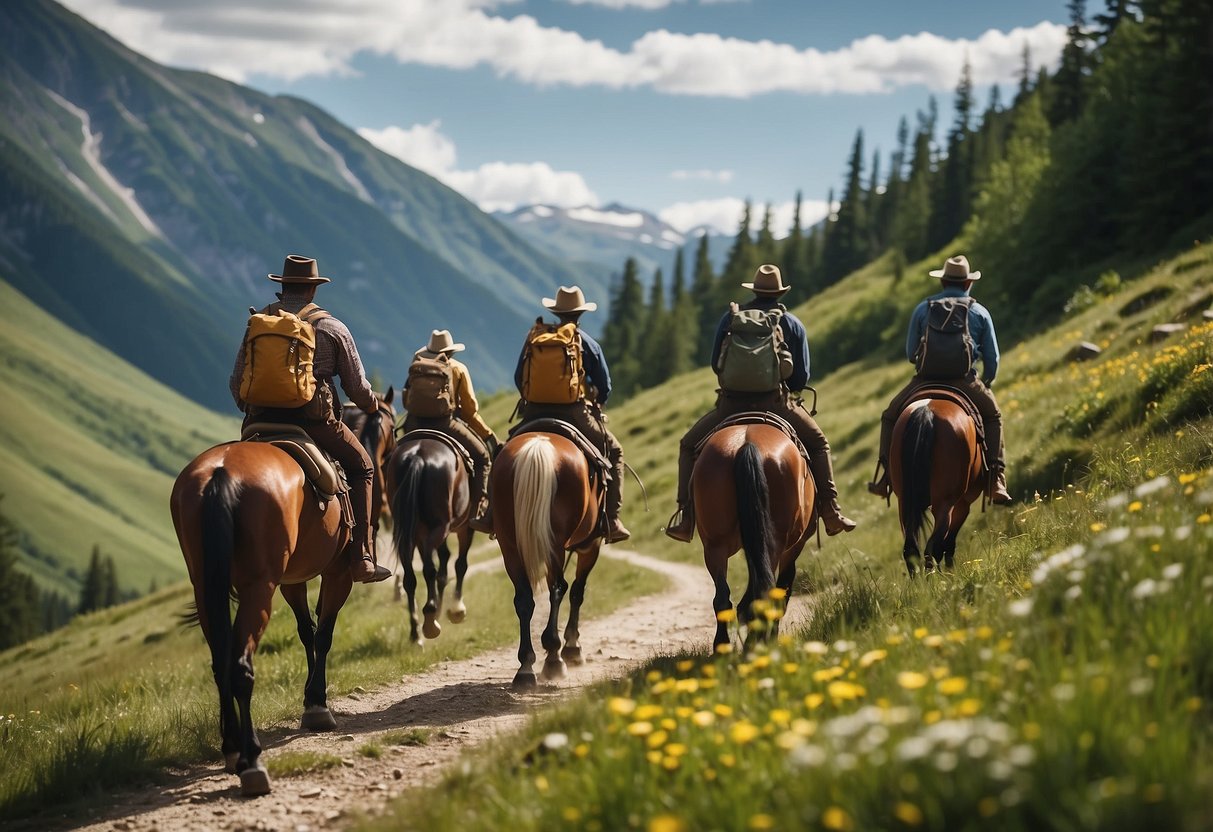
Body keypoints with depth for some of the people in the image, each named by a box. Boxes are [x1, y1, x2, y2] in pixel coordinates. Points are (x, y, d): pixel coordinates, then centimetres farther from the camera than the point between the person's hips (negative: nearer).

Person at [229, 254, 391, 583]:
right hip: (317, 421, -2)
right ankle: (361, 558, 8)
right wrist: (373, 405, 27)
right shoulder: (333, 329, 1)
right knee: (361, 467, 18)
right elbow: (358, 388, 4)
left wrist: (250, 411, 31)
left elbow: (237, 384, 11)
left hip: (263, 421, 3)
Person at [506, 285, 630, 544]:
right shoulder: (588, 344, 0)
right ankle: (612, 520, 5)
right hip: (576, 416, -2)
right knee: (614, 451, 17)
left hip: (534, 415, 2)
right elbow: (605, 388, 3)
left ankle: (494, 510, 15)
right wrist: (593, 406, 23)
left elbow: (518, 379, 11)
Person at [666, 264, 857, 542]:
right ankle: (830, 513, 9)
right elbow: (802, 376, 4)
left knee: (689, 446, 17)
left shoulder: (731, 318, 6)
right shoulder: (792, 324, 6)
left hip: (732, 404, 0)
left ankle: (686, 519, 4)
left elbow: (715, 364, 10)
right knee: (818, 444, 22)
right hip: (777, 403, 0)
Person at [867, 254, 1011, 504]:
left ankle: (885, 477, 7)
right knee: (993, 417, 25)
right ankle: (997, 480, 11)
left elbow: (910, 354, 12)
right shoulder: (980, 312, 9)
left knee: (890, 417, 20)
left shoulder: (923, 309, 8)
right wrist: (985, 385, 28)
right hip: (965, 383, 0)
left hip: (926, 380, 0)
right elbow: (992, 359, 10)